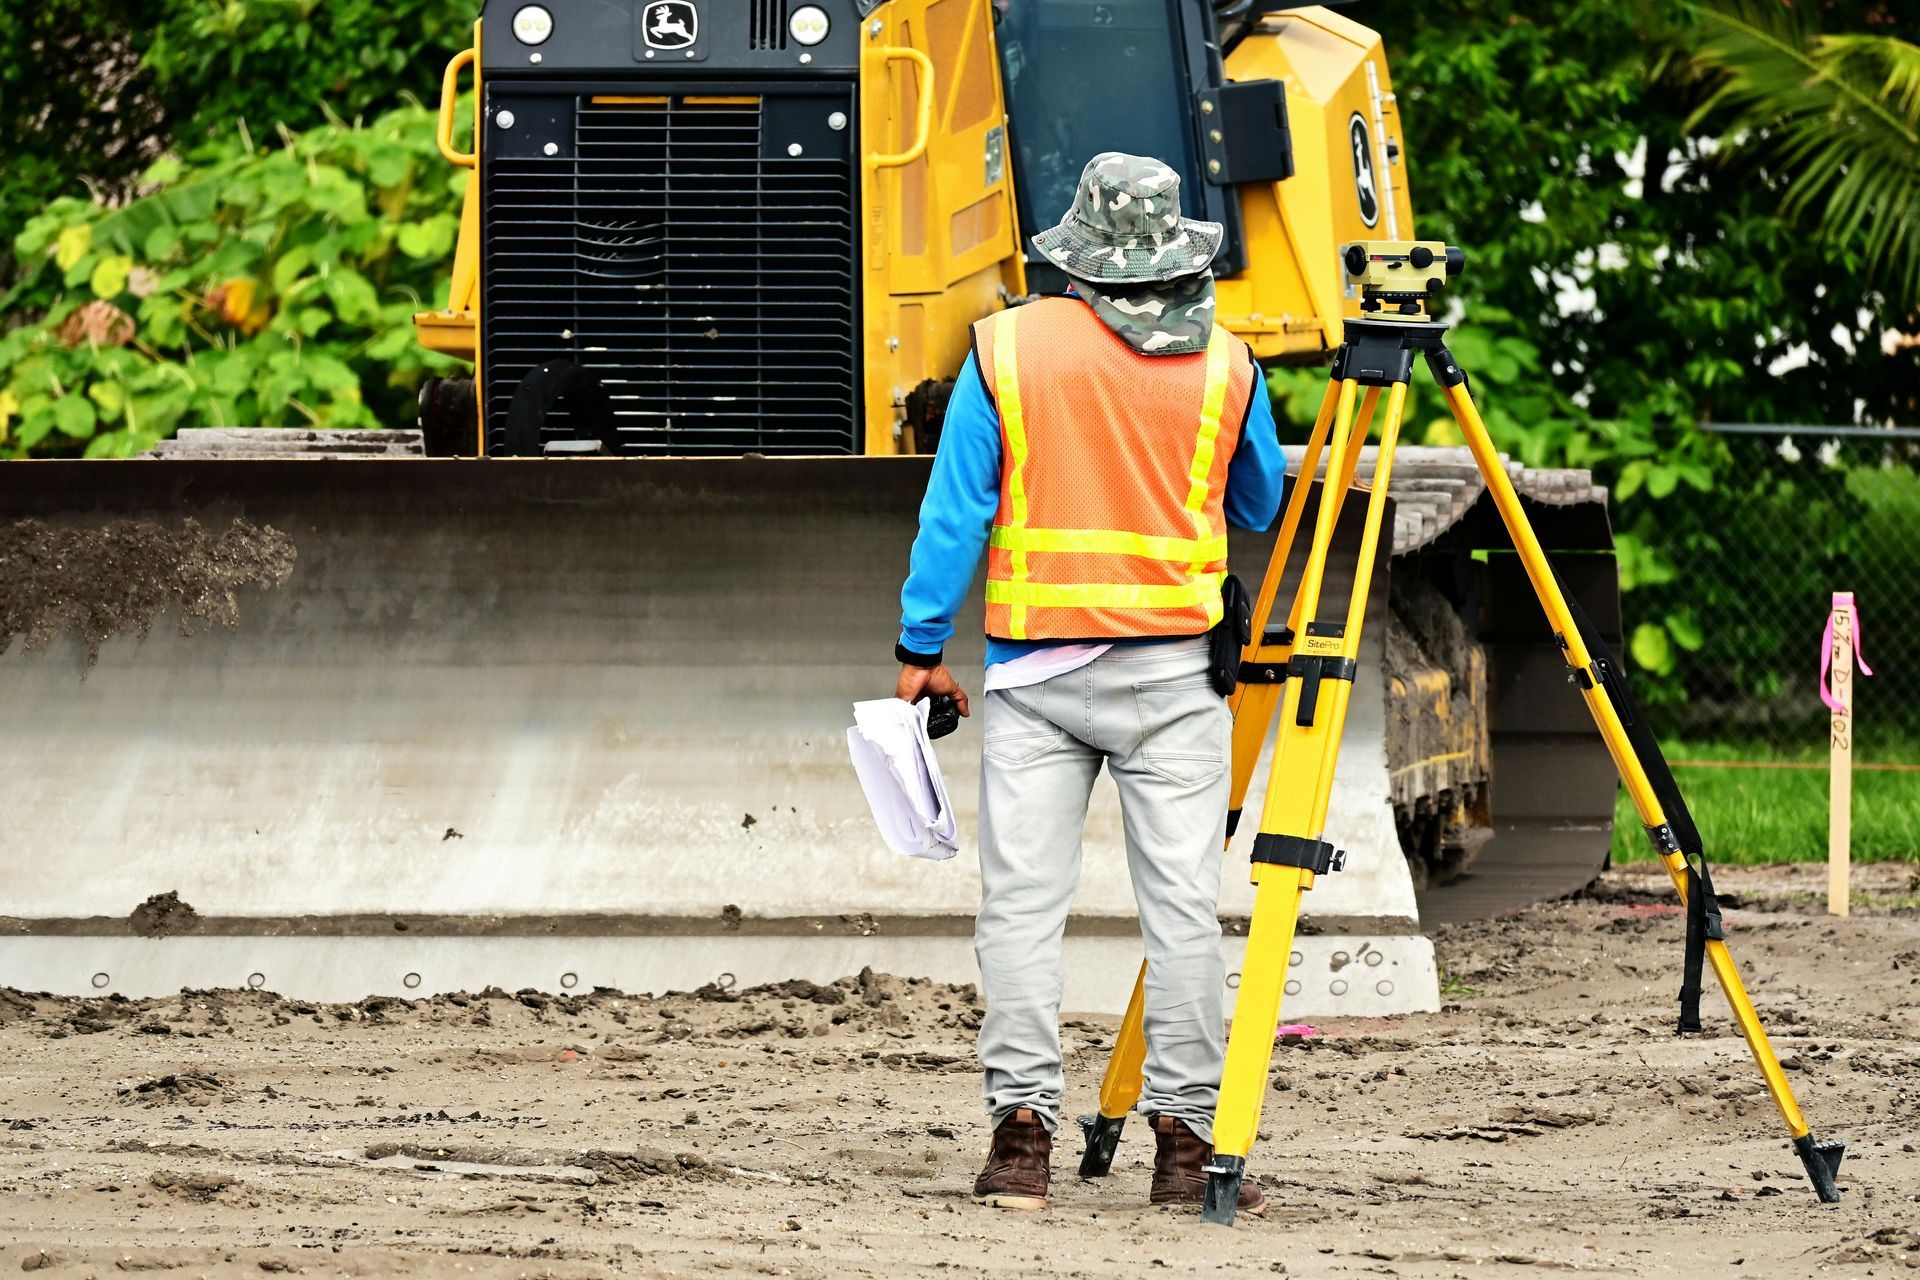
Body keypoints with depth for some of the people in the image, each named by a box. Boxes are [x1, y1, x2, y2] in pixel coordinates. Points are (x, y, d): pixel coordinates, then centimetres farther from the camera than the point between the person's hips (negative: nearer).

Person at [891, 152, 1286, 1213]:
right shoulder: (1224, 366, 2)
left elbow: (955, 509, -2)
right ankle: (1186, 1135, -1)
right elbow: (1259, 509, 17)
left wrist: (922, 647, 4)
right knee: (1182, 905, 1)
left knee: (1022, 903, 1)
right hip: (1174, 669, 0)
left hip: (1034, 668, 0)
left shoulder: (1006, 348, -1)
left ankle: (1022, 1131, -5)